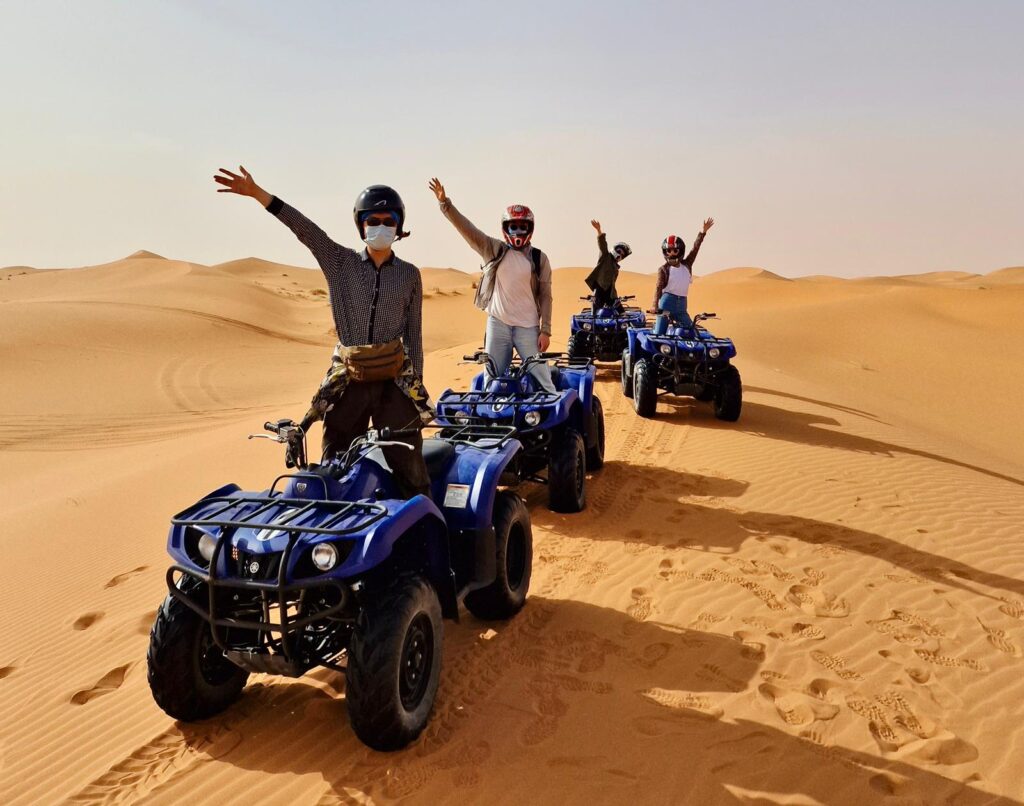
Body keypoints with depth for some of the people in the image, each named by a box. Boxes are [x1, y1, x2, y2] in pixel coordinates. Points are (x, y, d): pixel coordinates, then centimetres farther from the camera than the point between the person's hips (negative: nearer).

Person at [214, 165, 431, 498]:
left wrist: (417, 385, 7)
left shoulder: (410, 275, 5)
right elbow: (304, 228, -9)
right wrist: (257, 193, -20)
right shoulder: (340, 262, 4)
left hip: (394, 380, -1)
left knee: (409, 468, -2)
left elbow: (414, 332, 8)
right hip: (348, 380, 1)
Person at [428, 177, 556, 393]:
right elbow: (467, 228, -6)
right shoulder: (494, 250, 2)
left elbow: (545, 296, 1)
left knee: (543, 380, 1)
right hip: (497, 324, 1)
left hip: (528, 327, -1)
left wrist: (545, 331, -3)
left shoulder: (539, 259, 0)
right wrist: (445, 203, -17)